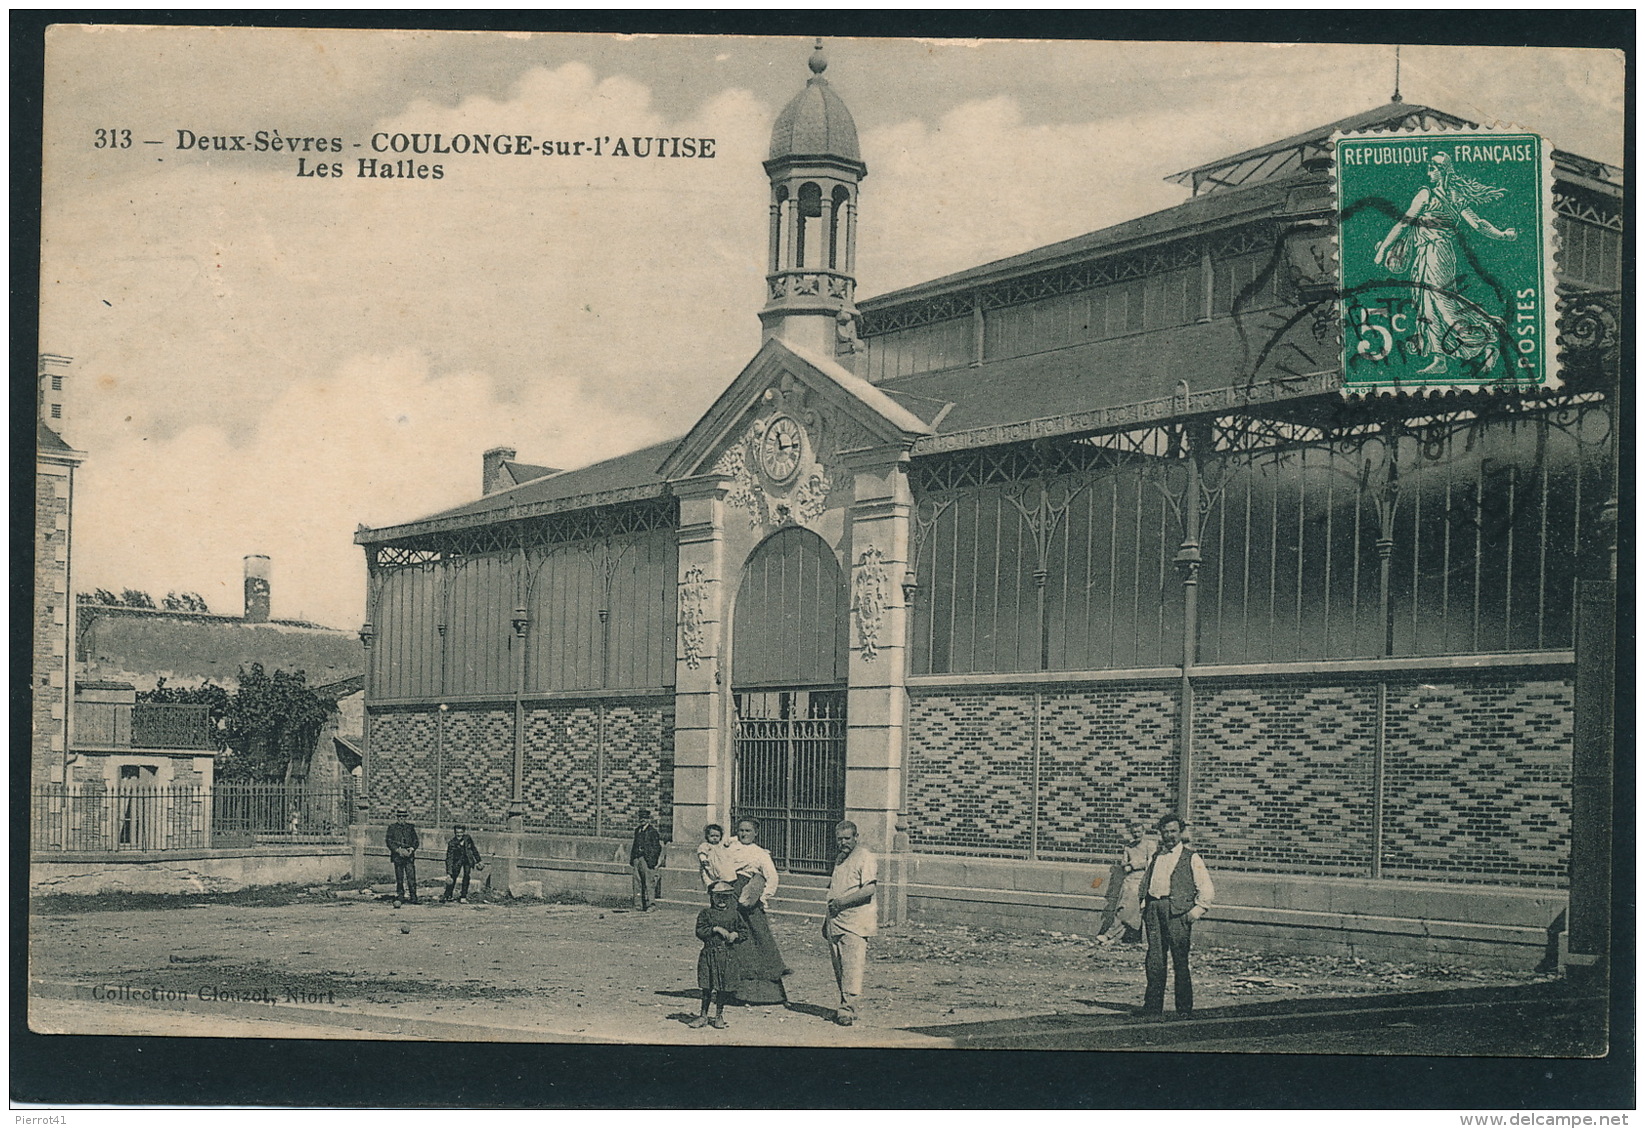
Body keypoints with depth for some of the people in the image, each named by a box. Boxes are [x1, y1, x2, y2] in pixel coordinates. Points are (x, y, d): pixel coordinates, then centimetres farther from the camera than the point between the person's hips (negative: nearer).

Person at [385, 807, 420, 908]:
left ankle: (413, 897, -5)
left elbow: (416, 841, 13)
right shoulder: (392, 827, 6)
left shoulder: (410, 827, 12)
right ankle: (400, 897, 8)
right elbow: (389, 841, -1)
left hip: (409, 855, 1)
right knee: (399, 878, 0)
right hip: (397, 856, -1)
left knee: (411, 876, -7)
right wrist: (398, 850, -13)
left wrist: (412, 848, -7)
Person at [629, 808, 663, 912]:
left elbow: (656, 847, -7)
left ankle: (649, 906, -5)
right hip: (637, 859, 7)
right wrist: (632, 859, 16)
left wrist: (652, 861, -14)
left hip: (647, 859, -7)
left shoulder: (652, 830, -4)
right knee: (638, 883, 5)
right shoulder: (637, 830, 18)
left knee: (647, 884, -7)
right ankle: (642, 906, 9)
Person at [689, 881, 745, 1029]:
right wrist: (715, 929, -17)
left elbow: (744, 933, 10)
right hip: (709, 954, -1)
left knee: (723, 988, 5)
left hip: (728, 955, 1)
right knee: (707, 988, 4)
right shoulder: (706, 914, 1)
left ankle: (719, 1015, 19)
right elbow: (700, 932, -8)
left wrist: (736, 935, -10)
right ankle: (703, 1016, 14)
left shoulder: (735, 915, 6)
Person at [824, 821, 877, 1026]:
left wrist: (843, 901, -19)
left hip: (856, 923, -8)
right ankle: (846, 1007, 15)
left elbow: (869, 889, -17)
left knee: (852, 967, -12)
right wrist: (827, 919, 24)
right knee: (838, 968, 8)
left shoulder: (865, 857, -7)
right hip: (836, 921, 8)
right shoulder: (840, 858, 20)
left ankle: (847, 1009, -14)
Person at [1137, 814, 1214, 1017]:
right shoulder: (1155, 857, 19)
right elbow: (1145, 883, 27)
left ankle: (1185, 1008, 4)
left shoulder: (1191, 858, 3)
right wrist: (1145, 906, 13)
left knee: (1180, 961, -4)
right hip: (1154, 909, 5)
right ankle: (1152, 1006, 8)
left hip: (1178, 912, -5)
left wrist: (1197, 910, -9)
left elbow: (1207, 889, 1)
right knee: (1154, 960, 3)